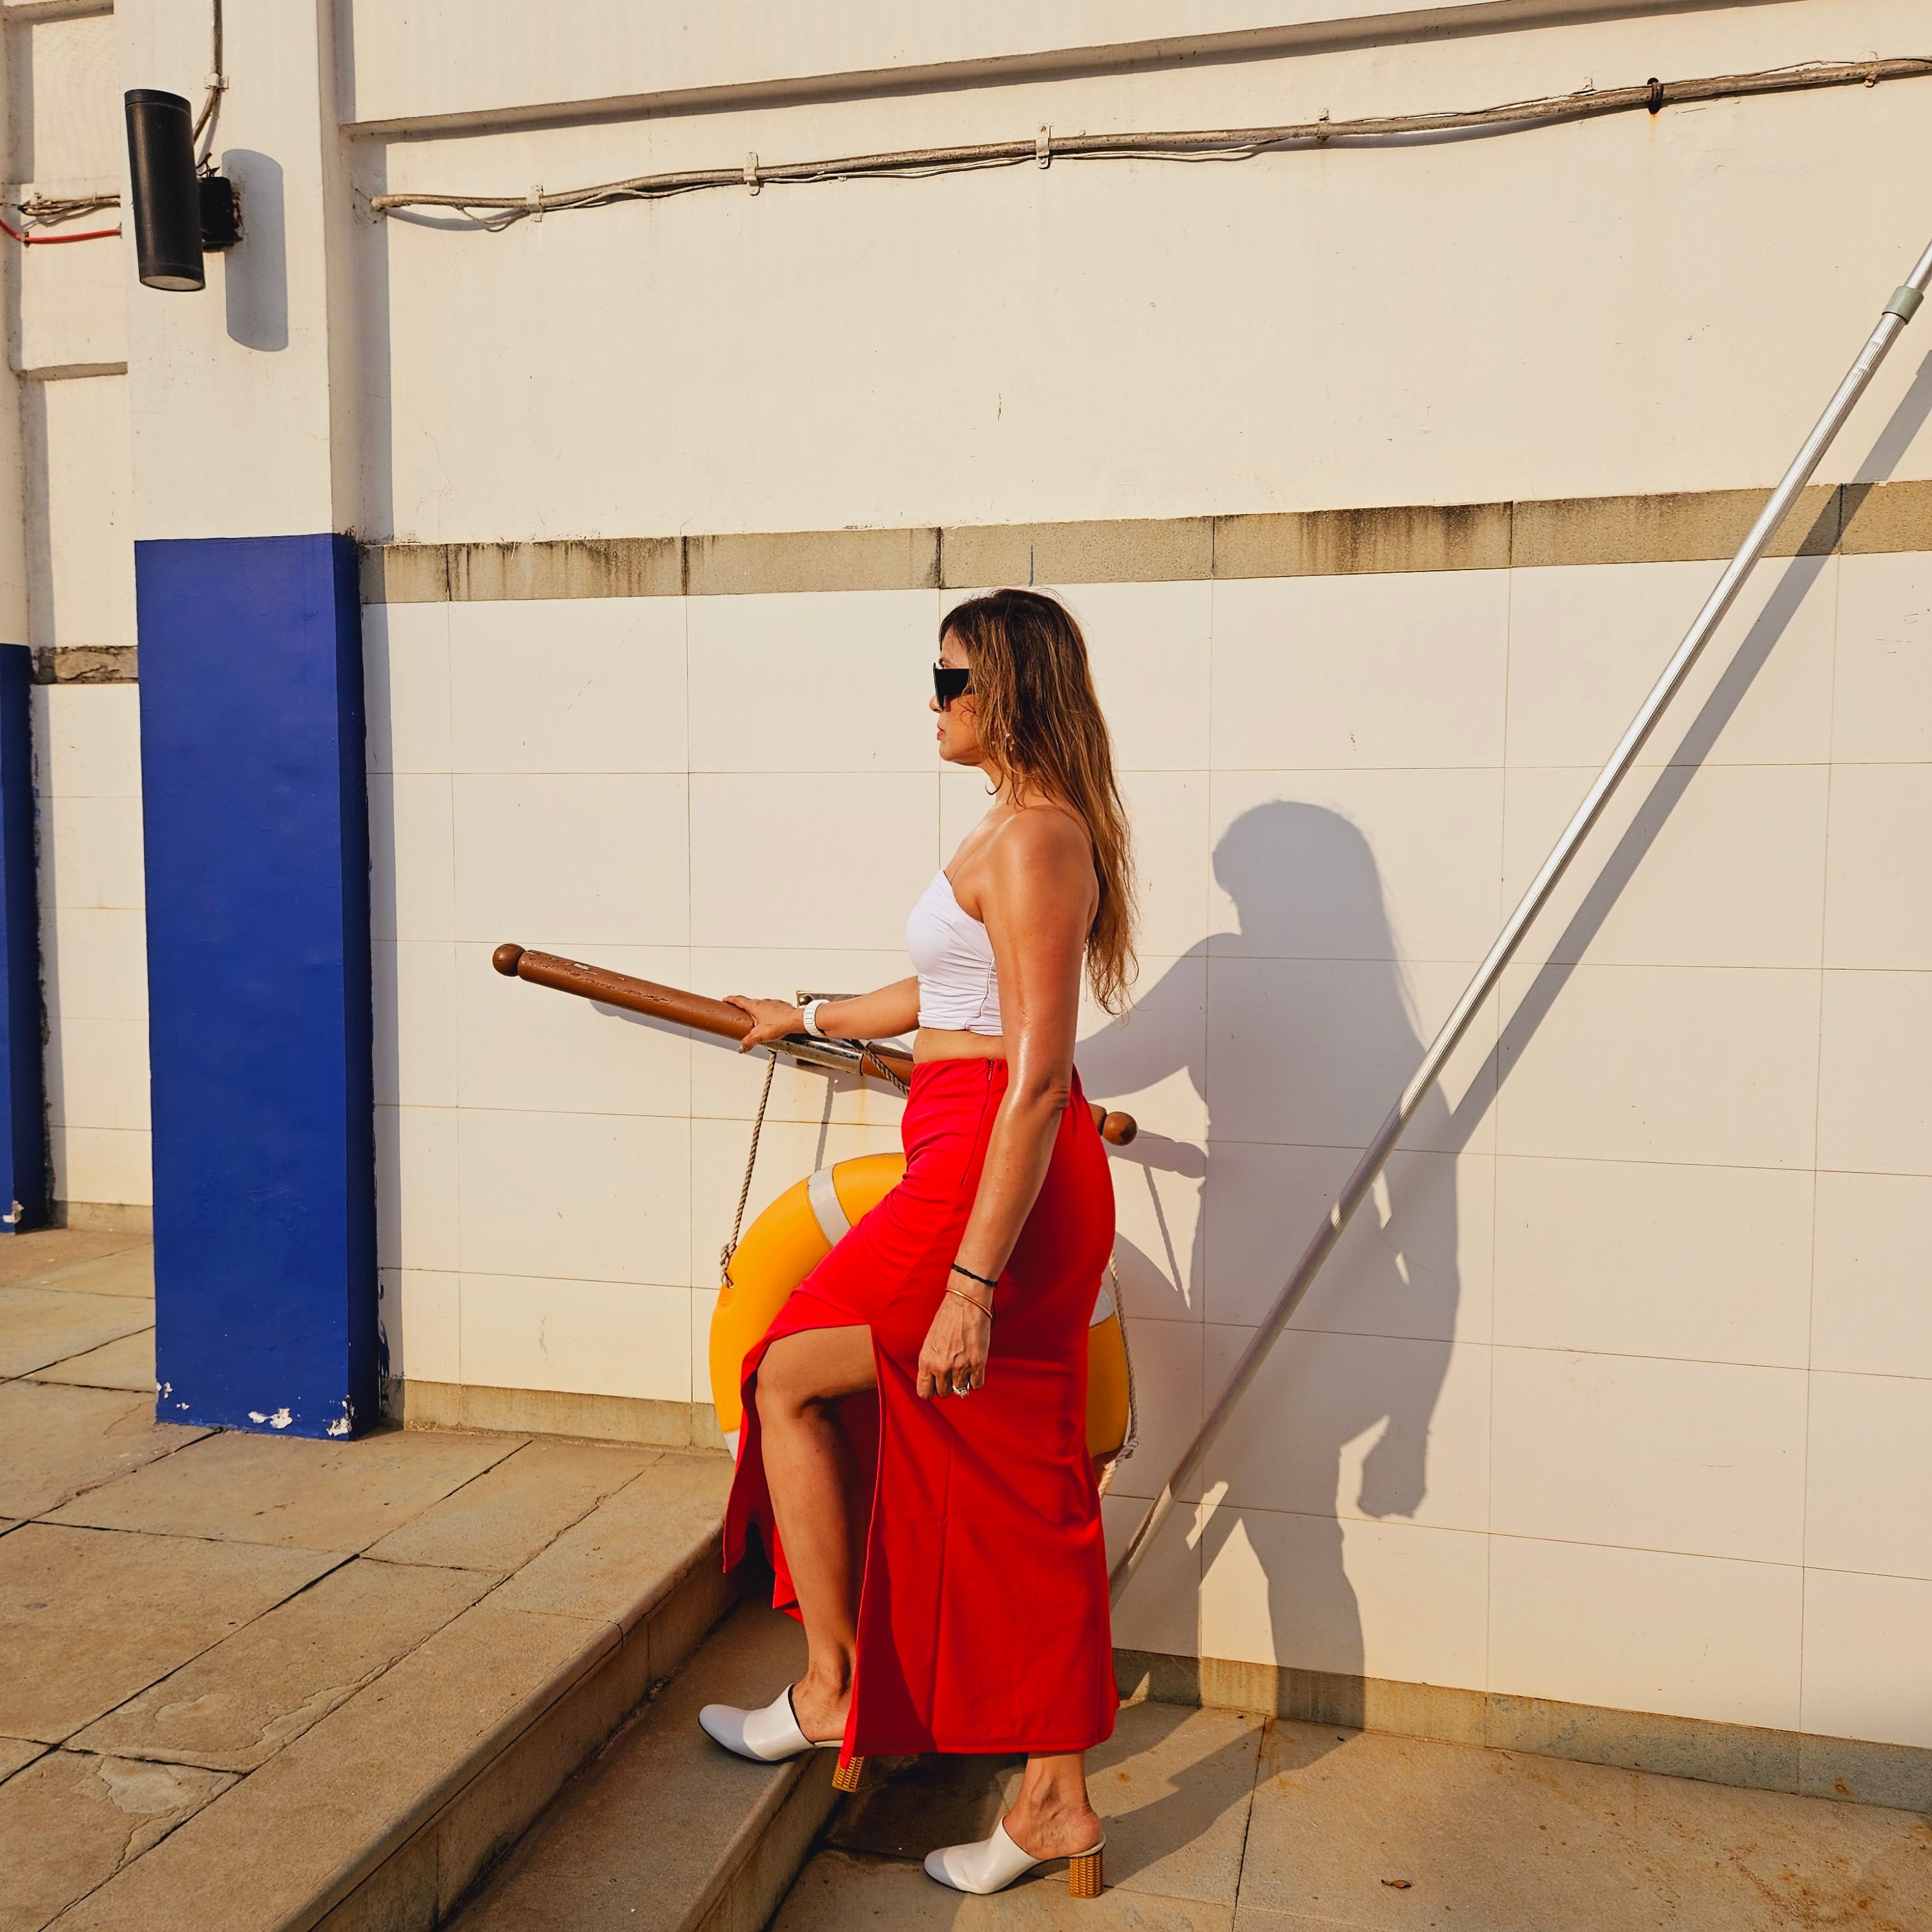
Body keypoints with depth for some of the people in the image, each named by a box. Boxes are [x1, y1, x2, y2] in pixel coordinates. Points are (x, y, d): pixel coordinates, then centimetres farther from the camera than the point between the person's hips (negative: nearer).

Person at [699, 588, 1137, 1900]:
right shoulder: (1035, 831, 16)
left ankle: (831, 1691, 21)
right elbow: (957, 997, 29)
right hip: (1027, 1191, 10)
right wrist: (812, 1018, 42)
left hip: (996, 1183, -10)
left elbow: (1035, 1078, -23)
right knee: (1025, 1493, 14)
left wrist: (971, 1284, -24)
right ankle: (1058, 1803, 26)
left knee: (787, 1376, 8)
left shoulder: (1030, 840, -16)